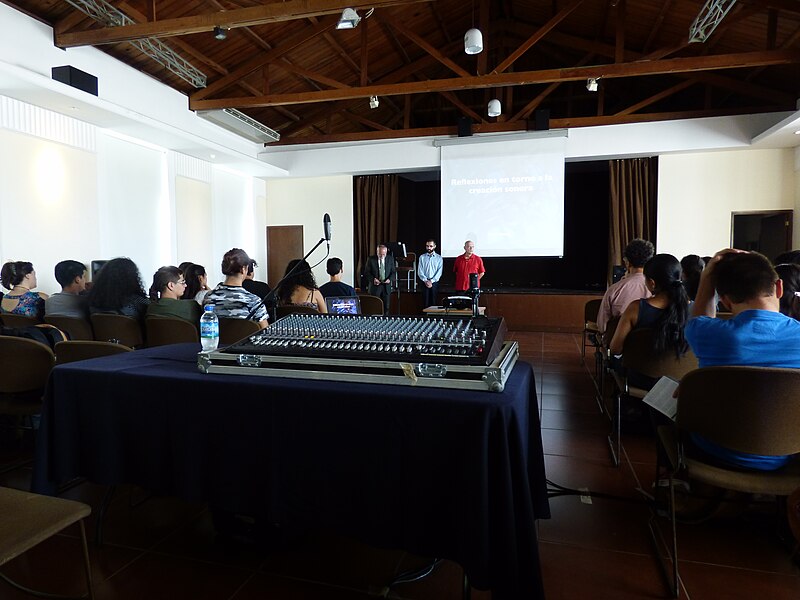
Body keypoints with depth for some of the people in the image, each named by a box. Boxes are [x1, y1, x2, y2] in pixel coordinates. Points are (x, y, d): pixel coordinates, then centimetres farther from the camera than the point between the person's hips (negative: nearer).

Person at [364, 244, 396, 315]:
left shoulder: (390, 259, 4)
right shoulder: (371, 259, -3)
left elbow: (393, 271, 7)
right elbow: (366, 272, 0)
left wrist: (390, 279, -12)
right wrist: (373, 279, -16)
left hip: (386, 286, 2)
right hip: (375, 286, -2)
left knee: (386, 307, 5)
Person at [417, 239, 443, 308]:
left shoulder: (439, 257, 4)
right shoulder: (422, 257, 7)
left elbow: (439, 271, -3)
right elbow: (419, 271, 2)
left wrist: (431, 281, -12)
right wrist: (426, 281, -10)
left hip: (434, 283, -1)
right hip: (425, 283, 1)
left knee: (434, 303, 0)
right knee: (425, 303, -1)